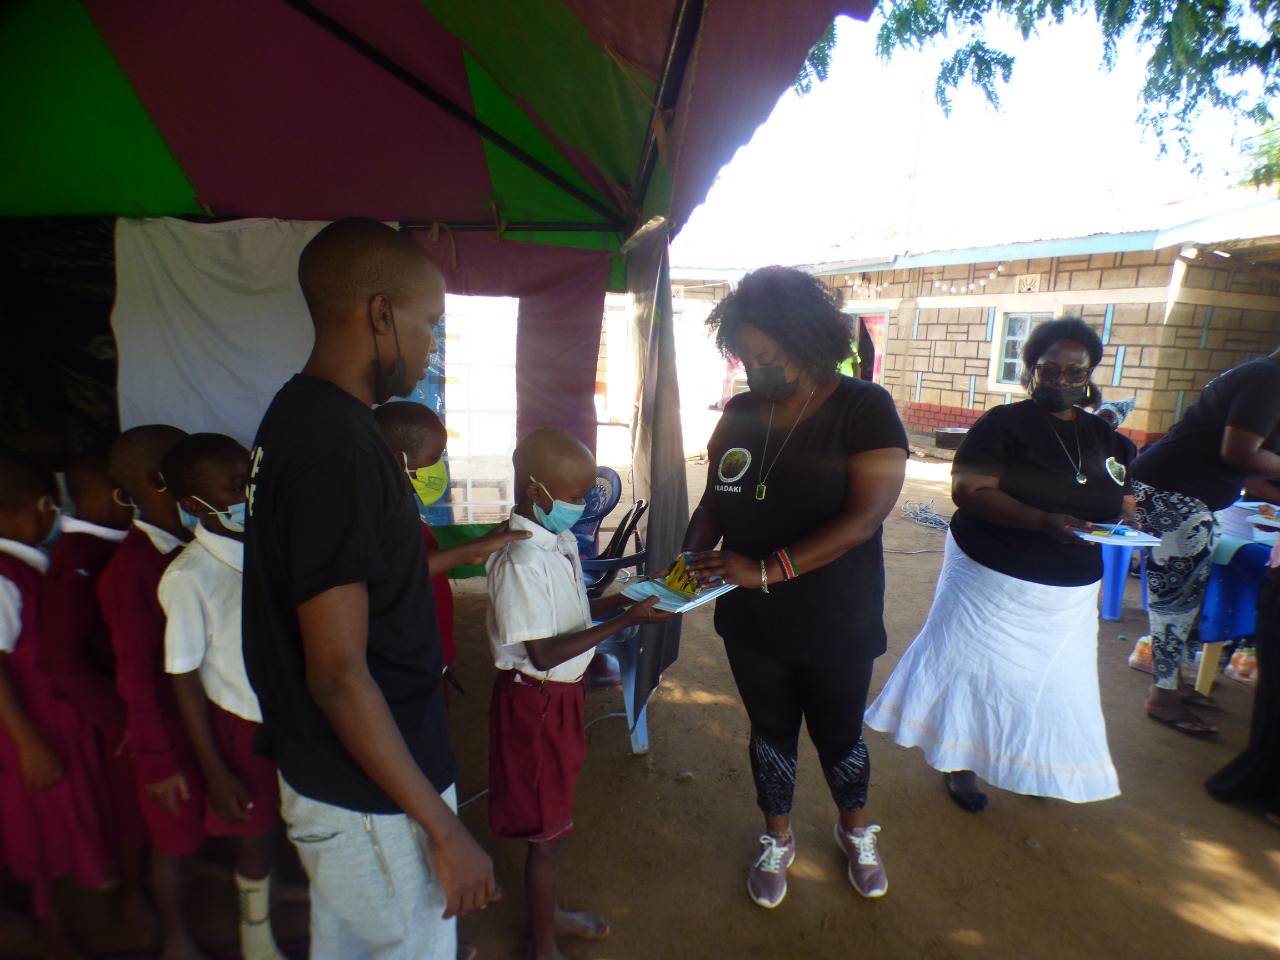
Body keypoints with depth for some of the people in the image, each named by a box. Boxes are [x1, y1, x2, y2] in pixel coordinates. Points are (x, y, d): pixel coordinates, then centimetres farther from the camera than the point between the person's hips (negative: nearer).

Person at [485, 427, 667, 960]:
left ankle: (548, 912, 48)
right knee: (547, 830, 10)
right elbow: (544, 653, -27)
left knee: (555, 812, 25)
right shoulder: (520, 561, -27)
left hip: (563, 694, 9)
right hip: (535, 701, -9)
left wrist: (625, 596, -4)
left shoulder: (561, 540, 2)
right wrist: (628, 620, -26)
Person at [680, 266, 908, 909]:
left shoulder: (864, 409, -16)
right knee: (770, 732, 20)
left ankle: (856, 831, 49)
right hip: (751, 621, 4)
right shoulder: (739, 413, -1)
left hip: (835, 625, -3)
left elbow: (864, 517, -24)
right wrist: (690, 561, -14)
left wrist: (767, 570, -30)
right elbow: (714, 501, 6)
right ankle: (777, 841, 46)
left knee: (838, 737, 18)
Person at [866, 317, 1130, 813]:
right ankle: (961, 764, 25)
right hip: (995, 580, -5)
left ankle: (1034, 767, 37)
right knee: (976, 665, 4)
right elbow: (968, 491, -21)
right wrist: (1044, 521, -32)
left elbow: (1122, 502, 17)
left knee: (1054, 678, 14)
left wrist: (1124, 519, -9)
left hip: (1070, 592, 6)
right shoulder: (1003, 424, -10)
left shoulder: (1102, 437, 9)